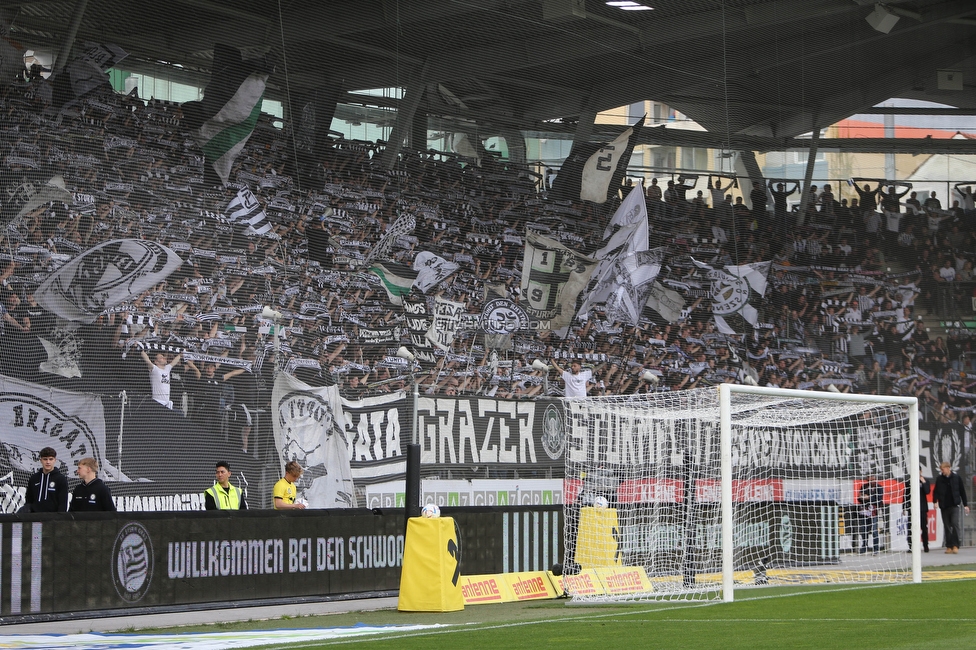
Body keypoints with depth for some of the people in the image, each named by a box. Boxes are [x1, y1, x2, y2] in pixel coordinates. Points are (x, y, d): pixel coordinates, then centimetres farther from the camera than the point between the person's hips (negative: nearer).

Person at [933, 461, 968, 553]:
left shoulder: (956, 478, 0)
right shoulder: (939, 479, 3)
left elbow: (962, 491, 6)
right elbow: (936, 491, 2)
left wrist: (965, 505, 6)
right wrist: (935, 501, -15)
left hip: (955, 505, -2)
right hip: (944, 506, 2)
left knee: (955, 524, -12)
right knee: (947, 527, 4)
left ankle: (955, 545, -10)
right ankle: (949, 546, 9)